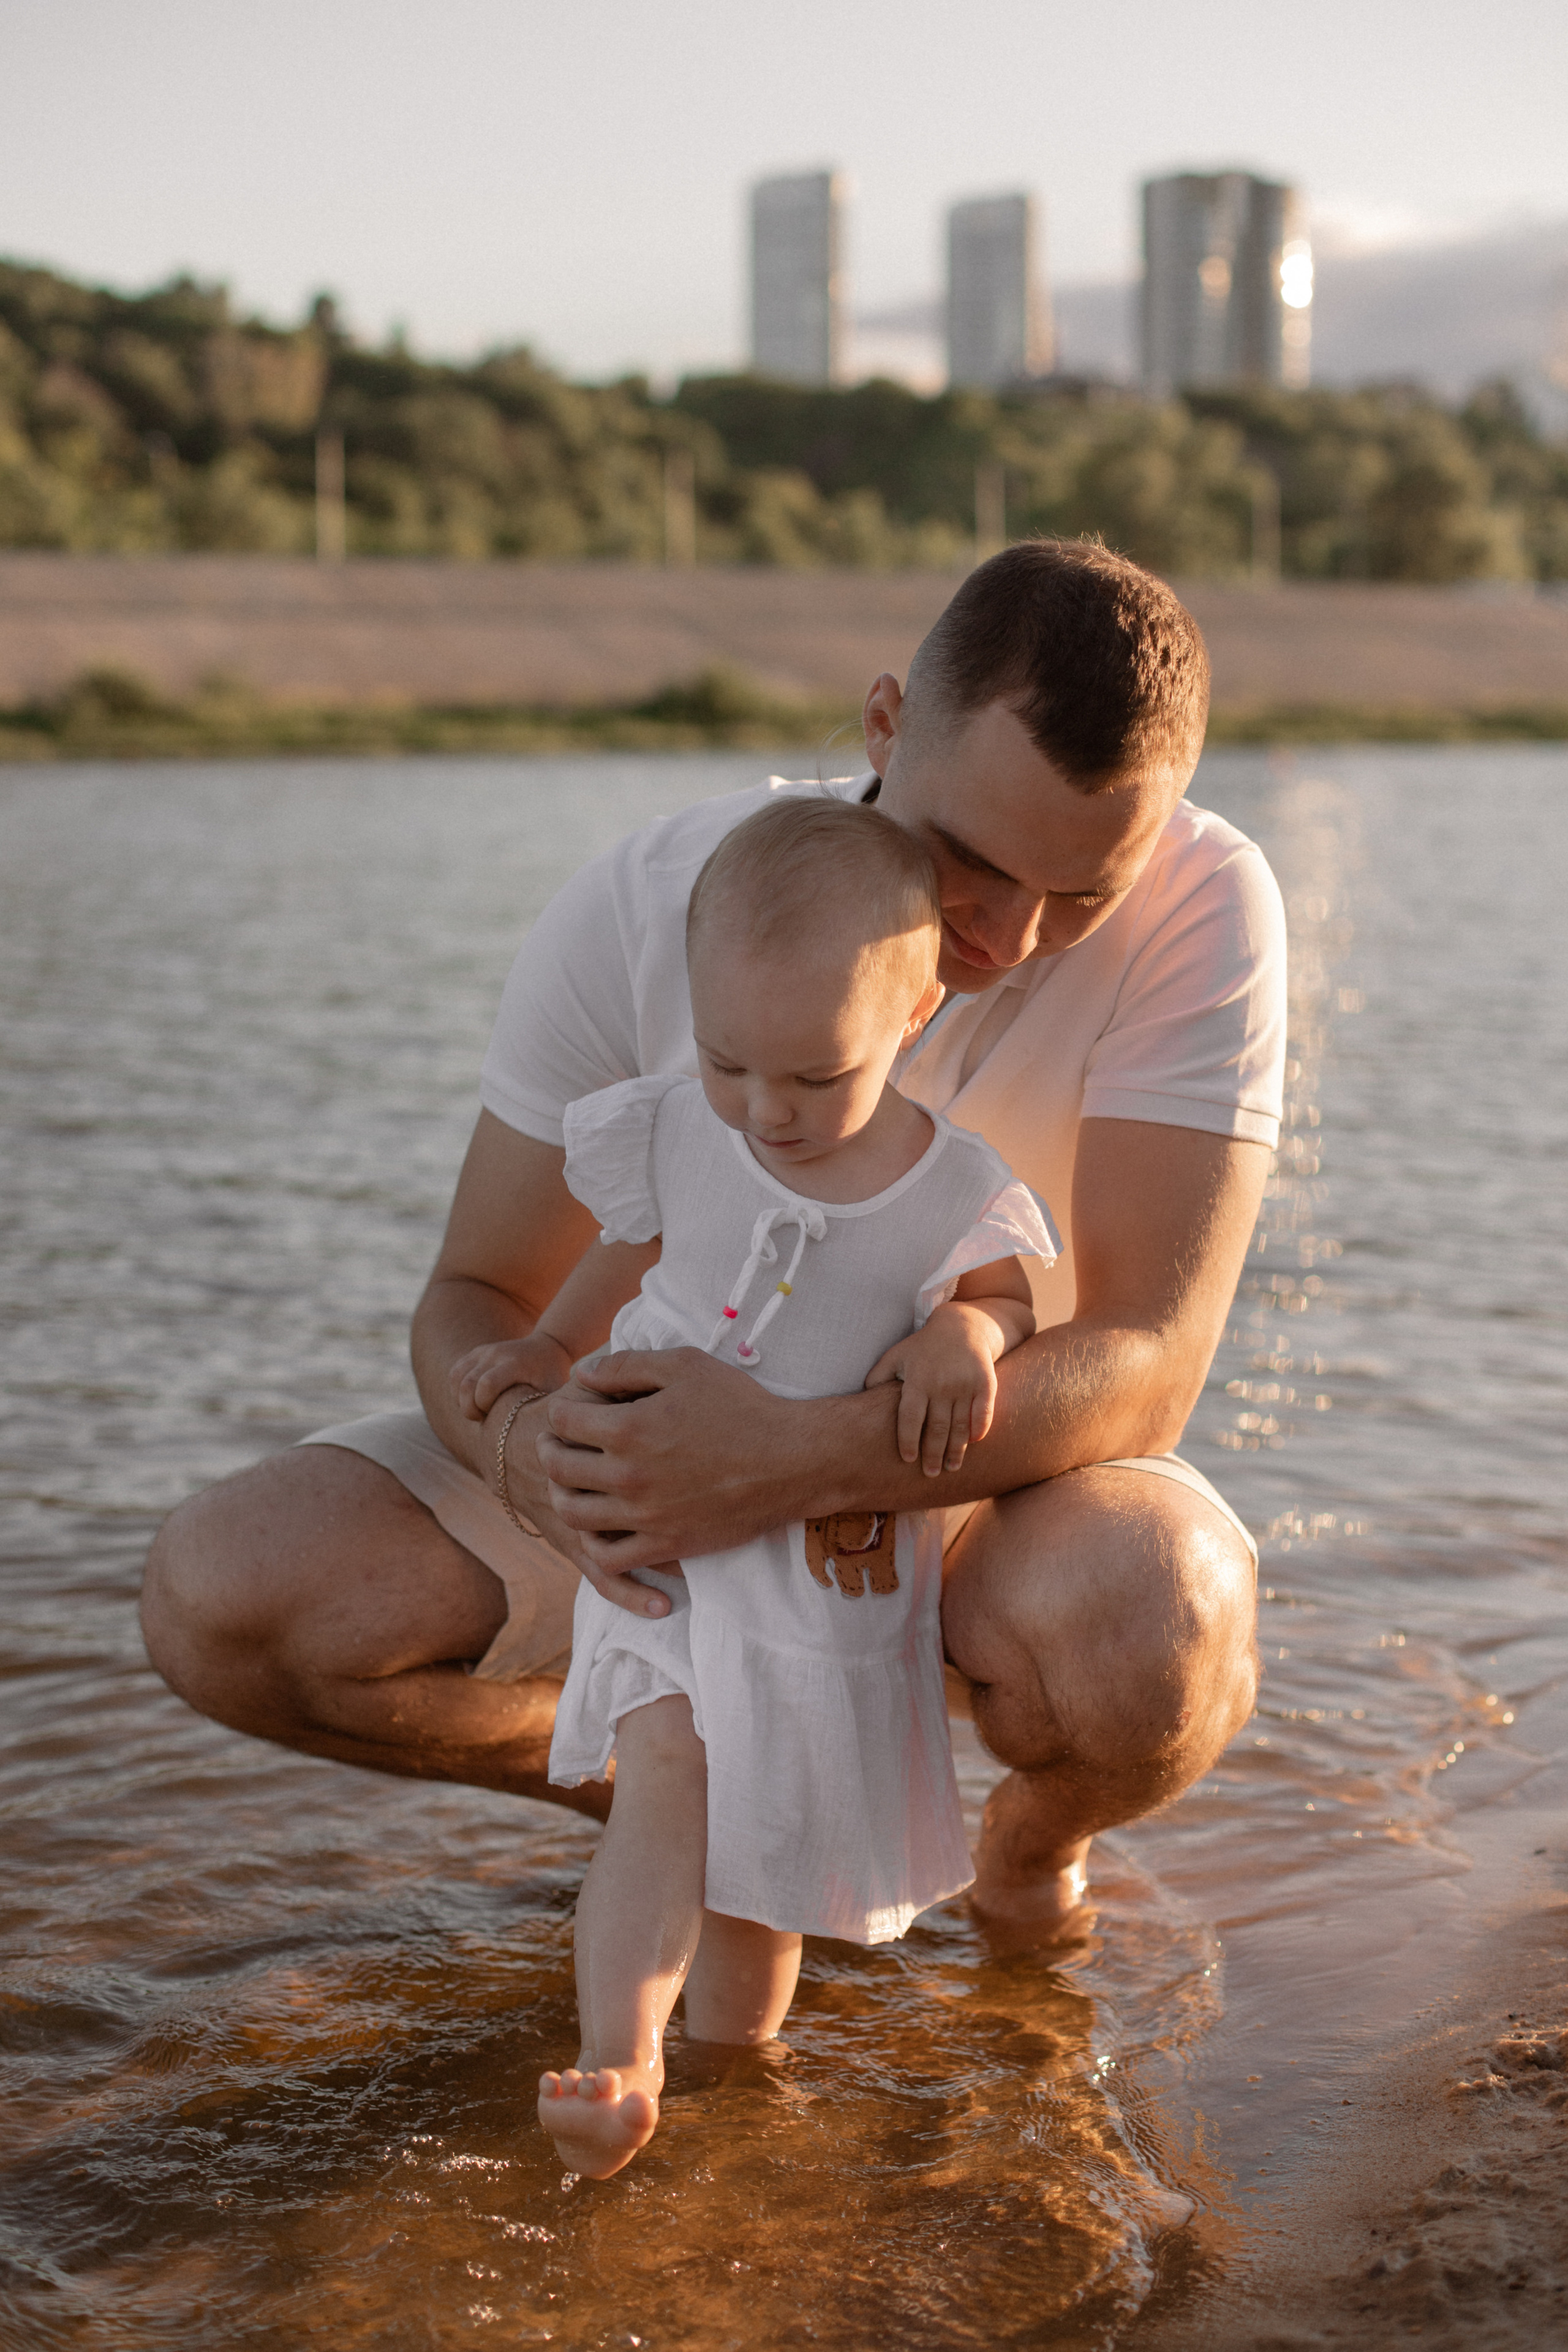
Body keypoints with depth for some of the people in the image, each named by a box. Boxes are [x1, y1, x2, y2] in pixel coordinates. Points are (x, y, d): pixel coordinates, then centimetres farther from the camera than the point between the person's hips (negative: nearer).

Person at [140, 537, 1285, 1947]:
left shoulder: (1202, 909, -25)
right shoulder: (645, 911, -19)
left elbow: (1147, 1366, -31)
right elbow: (478, 1297, -12)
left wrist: (795, 1459, -48)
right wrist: (523, 1439, -39)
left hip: (1008, 1479, -2)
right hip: (680, 1462, 3)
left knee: (1153, 1635, -40)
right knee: (217, 1599, -17)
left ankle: (1039, 1829, 2)